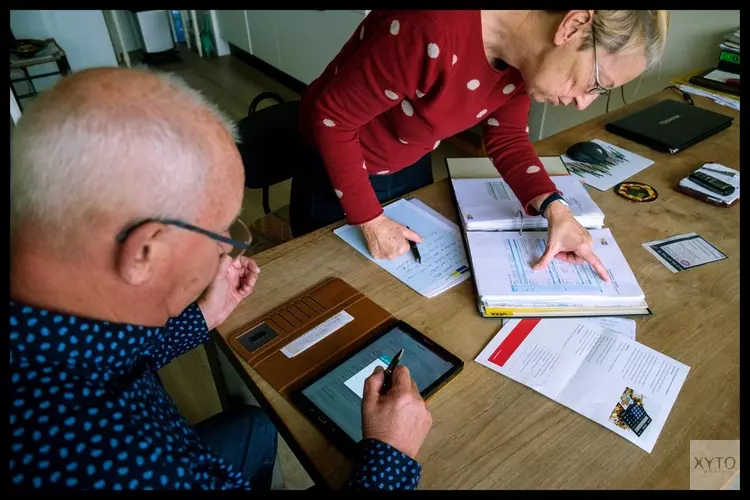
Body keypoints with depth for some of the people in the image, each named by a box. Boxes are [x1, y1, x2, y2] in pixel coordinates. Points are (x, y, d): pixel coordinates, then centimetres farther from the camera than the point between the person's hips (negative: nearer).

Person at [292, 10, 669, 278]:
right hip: (337, 172, -5)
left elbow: (506, 137, -2)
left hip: (412, 169, 6)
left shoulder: (524, 49, -15)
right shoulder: (433, 34, -38)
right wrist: (369, 220, -22)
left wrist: (554, 208, -17)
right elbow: (333, 118, -28)